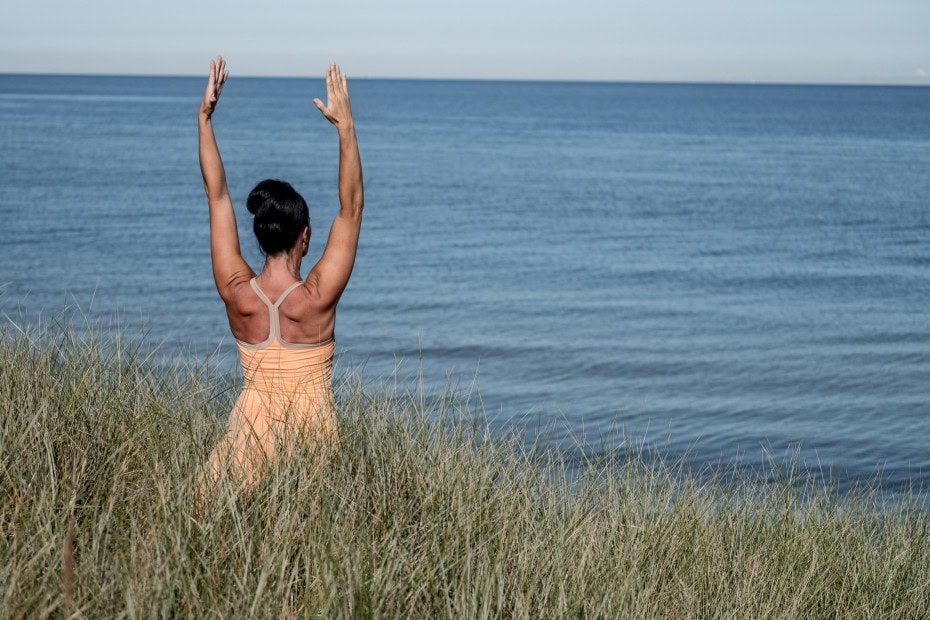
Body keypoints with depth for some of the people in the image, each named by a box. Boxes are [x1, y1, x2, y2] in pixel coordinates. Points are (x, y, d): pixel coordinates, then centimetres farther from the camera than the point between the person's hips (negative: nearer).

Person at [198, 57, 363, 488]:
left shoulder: (237, 294, -7)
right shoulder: (317, 298, -14)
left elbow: (217, 196, 0)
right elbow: (351, 208, -10)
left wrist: (204, 118, 5)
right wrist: (345, 126, -10)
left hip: (251, 426, 2)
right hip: (311, 431, -2)